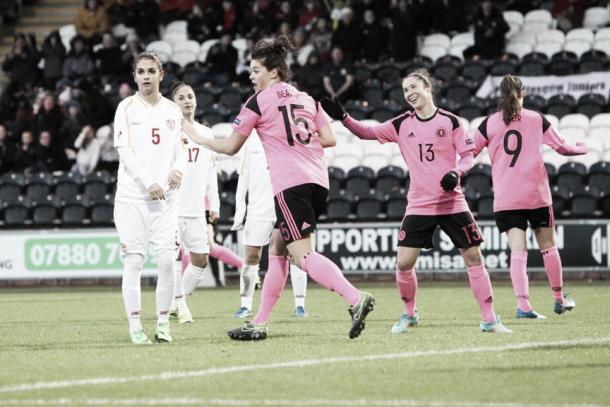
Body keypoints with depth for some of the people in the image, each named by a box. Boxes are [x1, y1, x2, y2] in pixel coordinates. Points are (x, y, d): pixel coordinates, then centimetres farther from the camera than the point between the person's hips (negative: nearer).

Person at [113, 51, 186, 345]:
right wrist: (148, 183, -15)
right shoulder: (127, 108, 2)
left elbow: (180, 150, 17)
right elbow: (125, 152, -5)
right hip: (131, 196, -3)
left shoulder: (173, 111, 12)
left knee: (167, 260, -5)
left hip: (165, 197, 3)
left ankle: (163, 322, 6)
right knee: (133, 261, -4)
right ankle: (135, 325, 1)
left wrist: (178, 168, -6)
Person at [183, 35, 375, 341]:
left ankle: (355, 298, -32)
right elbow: (329, 139, 10)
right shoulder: (307, 99, 17)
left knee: (303, 255, -13)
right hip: (318, 181, 8)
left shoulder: (258, 102, 2)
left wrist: (198, 138, 24)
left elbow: (230, 147, 8)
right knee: (276, 250, 15)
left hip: (290, 184, -7)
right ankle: (260, 323, 16)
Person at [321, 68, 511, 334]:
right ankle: (409, 314, 17)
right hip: (418, 206, 2)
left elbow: (468, 156, 2)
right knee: (404, 263, -7)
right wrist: (343, 118, -13)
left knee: (473, 257, -3)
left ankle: (489, 319, 6)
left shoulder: (449, 121, -1)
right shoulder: (402, 124, 5)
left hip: (452, 203, -2)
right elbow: (367, 133, 2)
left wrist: (456, 173, -18)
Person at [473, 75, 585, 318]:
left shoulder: (489, 123, 0)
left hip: (505, 198, 0)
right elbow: (562, 148, 10)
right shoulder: (537, 120, 1)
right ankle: (559, 298, 25)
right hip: (536, 194, 0)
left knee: (517, 250, -6)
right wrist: (583, 149, 30)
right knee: (548, 246, 14)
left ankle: (523, 304, -20)